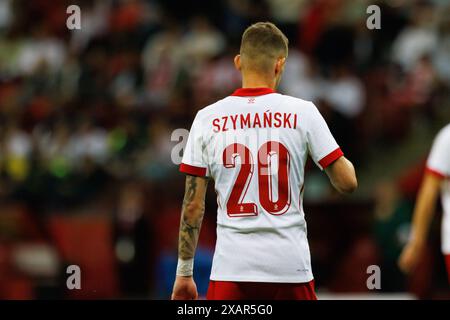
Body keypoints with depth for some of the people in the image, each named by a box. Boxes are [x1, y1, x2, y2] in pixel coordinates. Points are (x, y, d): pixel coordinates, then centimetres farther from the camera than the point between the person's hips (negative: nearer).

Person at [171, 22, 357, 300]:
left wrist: (184, 273, 10)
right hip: (291, 266, 0)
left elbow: (193, 205, 3)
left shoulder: (207, 118, 1)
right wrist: (344, 160, 23)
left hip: (231, 268, 0)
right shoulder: (302, 112, -2)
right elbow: (347, 182, -1)